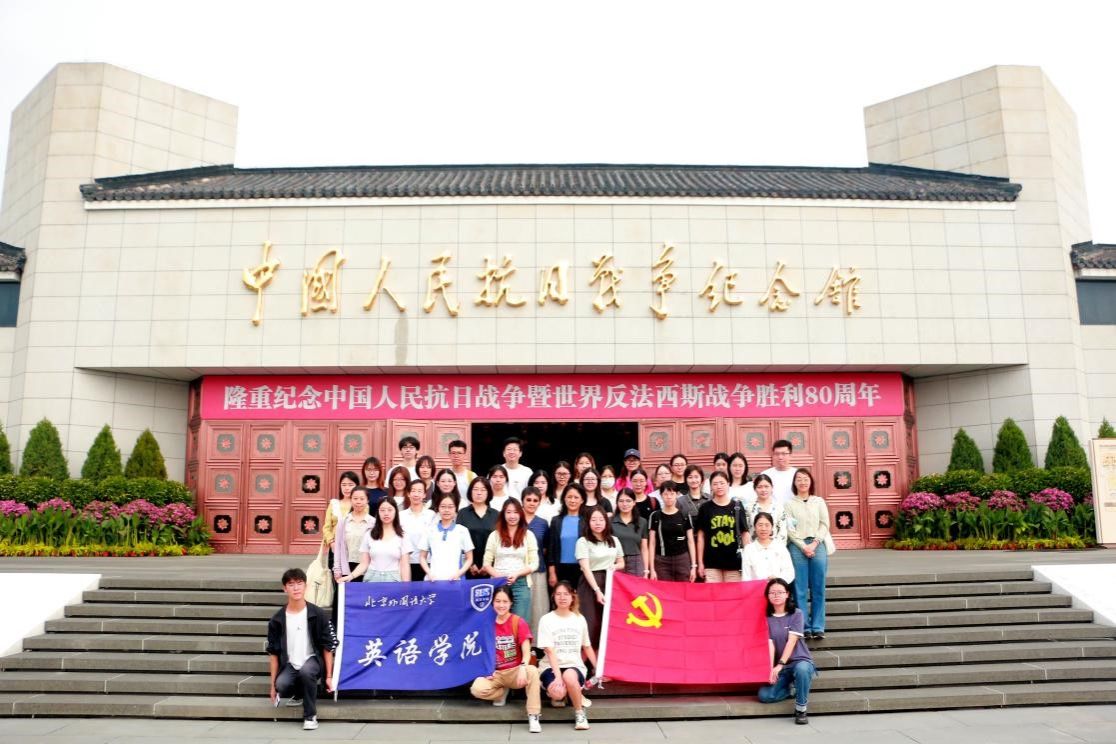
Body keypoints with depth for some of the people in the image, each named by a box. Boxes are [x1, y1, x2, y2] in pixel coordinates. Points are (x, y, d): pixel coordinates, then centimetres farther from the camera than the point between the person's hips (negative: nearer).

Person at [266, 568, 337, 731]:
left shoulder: (318, 615, -8)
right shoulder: (277, 620, -3)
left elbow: (328, 647, -3)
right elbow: (274, 652, 4)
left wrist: (329, 676, -6)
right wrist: (272, 684, 2)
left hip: (312, 660, -2)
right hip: (289, 664, 2)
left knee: (306, 671, -36)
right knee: (281, 686, -30)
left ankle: (310, 716, -13)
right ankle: (298, 693, 10)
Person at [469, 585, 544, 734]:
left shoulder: (519, 622, -7)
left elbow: (526, 652, -14)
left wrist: (523, 668, -35)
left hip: (515, 671, -2)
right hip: (495, 673, 2)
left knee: (532, 671, -36)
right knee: (476, 689, -30)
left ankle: (533, 717, -24)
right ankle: (503, 691, 4)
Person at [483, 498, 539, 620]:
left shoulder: (528, 535, 7)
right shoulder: (495, 535, 8)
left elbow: (534, 563, 3)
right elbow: (486, 563, 6)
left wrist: (516, 574, -11)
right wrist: (498, 575, -12)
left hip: (521, 584, -1)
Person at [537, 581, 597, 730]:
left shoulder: (579, 619, 7)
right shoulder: (546, 620, -3)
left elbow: (587, 647, 18)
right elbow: (550, 651, -10)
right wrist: (558, 676, -21)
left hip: (574, 666, 1)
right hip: (551, 667, -1)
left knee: (569, 676, -37)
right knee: (558, 692, -33)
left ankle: (580, 713, -9)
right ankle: (555, 693, 9)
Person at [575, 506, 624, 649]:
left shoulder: (614, 540, 11)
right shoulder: (583, 542, -5)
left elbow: (621, 563, 20)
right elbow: (586, 569, -12)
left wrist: (615, 566, -3)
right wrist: (597, 590, -21)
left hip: (610, 584, 4)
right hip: (590, 585, -4)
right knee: (591, 624, -6)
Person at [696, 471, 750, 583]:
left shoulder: (737, 507, 5)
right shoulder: (705, 508, 4)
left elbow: (745, 533, 7)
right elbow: (701, 536, 6)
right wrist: (700, 563, 3)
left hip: (733, 561, 0)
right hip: (711, 563, 0)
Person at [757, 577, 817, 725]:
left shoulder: (796, 614, -4)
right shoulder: (767, 618, 2)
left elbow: (792, 641, -14)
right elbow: (769, 645, -6)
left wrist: (780, 665, -24)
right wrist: (771, 669, -20)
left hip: (800, 660, -3)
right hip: (779, 667, 3)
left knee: (801, 669, -39)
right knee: (764, 695, -19)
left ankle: (800, 710, -17)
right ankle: (792, 688, 11)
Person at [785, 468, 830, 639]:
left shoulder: (819, 501, 12)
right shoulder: (789, 503, 6)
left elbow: (825, 525, 5)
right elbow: (789, 529, -1)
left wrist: (814, 543, -7)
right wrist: (803, 546, -10)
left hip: (817, 546, 2)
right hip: (797, 547, -2)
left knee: (818, 589, 1)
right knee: (800, 589, -2)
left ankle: (818, 627, 7)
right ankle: (804, 627, 3)